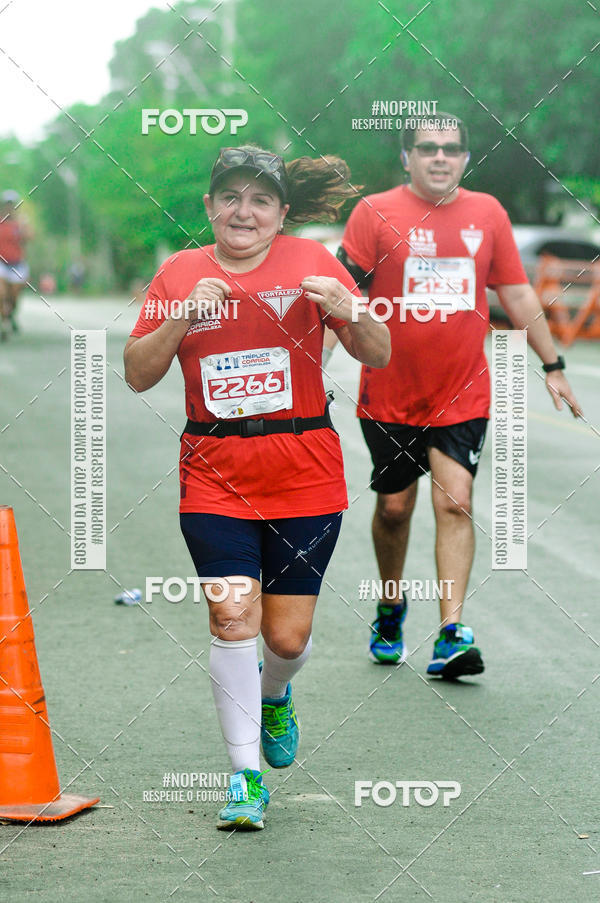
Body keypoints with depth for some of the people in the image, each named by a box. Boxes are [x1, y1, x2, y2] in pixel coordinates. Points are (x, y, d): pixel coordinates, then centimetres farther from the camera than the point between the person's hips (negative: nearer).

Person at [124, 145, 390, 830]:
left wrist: (346, 310, -21)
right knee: (233, 618, -13)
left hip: (305, 475, 0)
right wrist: (183, 315, -12)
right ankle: (245, 777, -2)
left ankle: (273, 696, 40)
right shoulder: (180, 273, 6)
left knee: (287, 636, 3)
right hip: (215, 475, 0)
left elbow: (378, 356, 0)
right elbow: (138, 375, 3)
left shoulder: (310, 261, 1)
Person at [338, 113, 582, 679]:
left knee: (454, 504, -10)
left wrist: (552, 366, 15)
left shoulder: (487, 213, 4)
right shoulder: (375, 213, -5)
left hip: (463, 395, 1)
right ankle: (390, 609, 33)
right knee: (393, 507, 9)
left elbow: (517, 296, 13)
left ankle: (450, 635, -11)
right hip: (390, 395, -1)